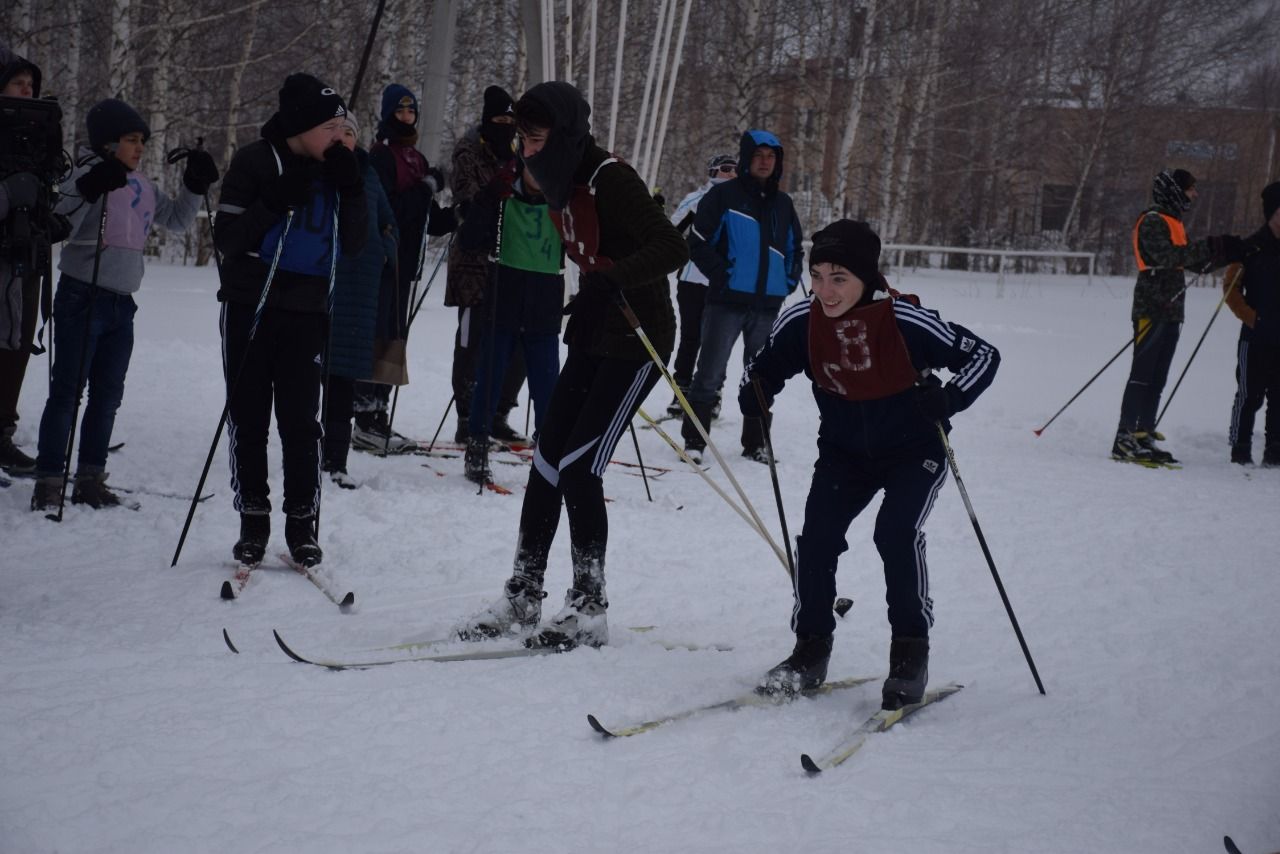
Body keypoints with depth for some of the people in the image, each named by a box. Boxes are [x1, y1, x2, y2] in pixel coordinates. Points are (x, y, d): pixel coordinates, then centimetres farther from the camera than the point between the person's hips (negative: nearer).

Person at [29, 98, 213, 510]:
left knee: (108, 394, 11)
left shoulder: (141, 186, 12)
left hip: (122, 303, 7)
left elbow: (176, 220, 26)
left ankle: (91, 480, 20)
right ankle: (48, 482, 0)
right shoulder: (89, 174, -9)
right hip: (82, 296, -7)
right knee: (66, 392, -4)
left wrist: (195, 186, 11)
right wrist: (88, 190, -36)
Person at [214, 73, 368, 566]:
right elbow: (228, 239, -8)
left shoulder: (336, 168, 5)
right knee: (249, 418, 3)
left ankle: (302, 524, 7)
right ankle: (253, 520, 12)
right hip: (250, 307, -2)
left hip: (306, 312, 2)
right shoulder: (255, 161, -5)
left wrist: (351, 190, -10)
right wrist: (276, 202, -20)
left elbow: (355, 244, 3)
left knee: (301, 420, 0)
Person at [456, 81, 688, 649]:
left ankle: (589, 609, 2)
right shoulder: (560, 183, 6)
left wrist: (611, 279, -42)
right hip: (592, 336, 9)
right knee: (547, 460, 5)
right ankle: (523, 597, 13)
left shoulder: (611, 180, -20)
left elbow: (672, 249, -29)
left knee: (578, 469, -10)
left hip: (637, 341, -8)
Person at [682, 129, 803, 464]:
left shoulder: (783, 204, 14)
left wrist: (789, 281, 12)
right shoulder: (724, 196, -2)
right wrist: (721, 275, -9)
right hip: (727, 302, -5)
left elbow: (796, 248, 26)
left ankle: (755, 443, 20)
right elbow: (698, 242, -4)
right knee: (710, 374, -4)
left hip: (768, 305, 5)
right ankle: (694, 441, 3)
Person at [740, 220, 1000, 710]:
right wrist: (754, 399, -21)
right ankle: (810, 653, 5)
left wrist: (948, 399, -37)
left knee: (896, 533, -22)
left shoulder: (906, 321, -28)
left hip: (914, 450, -3)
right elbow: (765, 368, 1)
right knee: (817, 538, -12)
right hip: (844, 452, 3)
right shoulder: (800, 324, -18)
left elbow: (983, 356, -19)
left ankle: (910, 655, -4)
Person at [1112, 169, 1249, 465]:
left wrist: (1229, 253, 10)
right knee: (1142, 375, -11)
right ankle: (1125, 440, -12)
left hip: (1170, 312, 9)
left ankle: (1144, 436, 11)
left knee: (1157, 379, 8)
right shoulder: (1152, 222, -9)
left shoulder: (1174, 223, 21)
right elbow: (1166, 256, -24)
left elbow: (1193, 261, 24)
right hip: (1152, 311, -9)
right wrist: (1211, 248, -25)